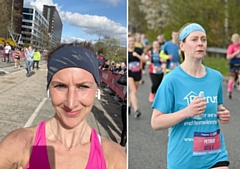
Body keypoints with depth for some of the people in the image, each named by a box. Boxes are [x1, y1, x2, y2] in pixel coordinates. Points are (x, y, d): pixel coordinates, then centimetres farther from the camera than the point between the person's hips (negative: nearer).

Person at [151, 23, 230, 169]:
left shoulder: (216, 77, 3)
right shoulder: (172, 79, -12)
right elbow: (156, 122, -12)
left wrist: (223, 114, -2)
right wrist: (187, 112, -24)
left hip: (216, 155, 3)